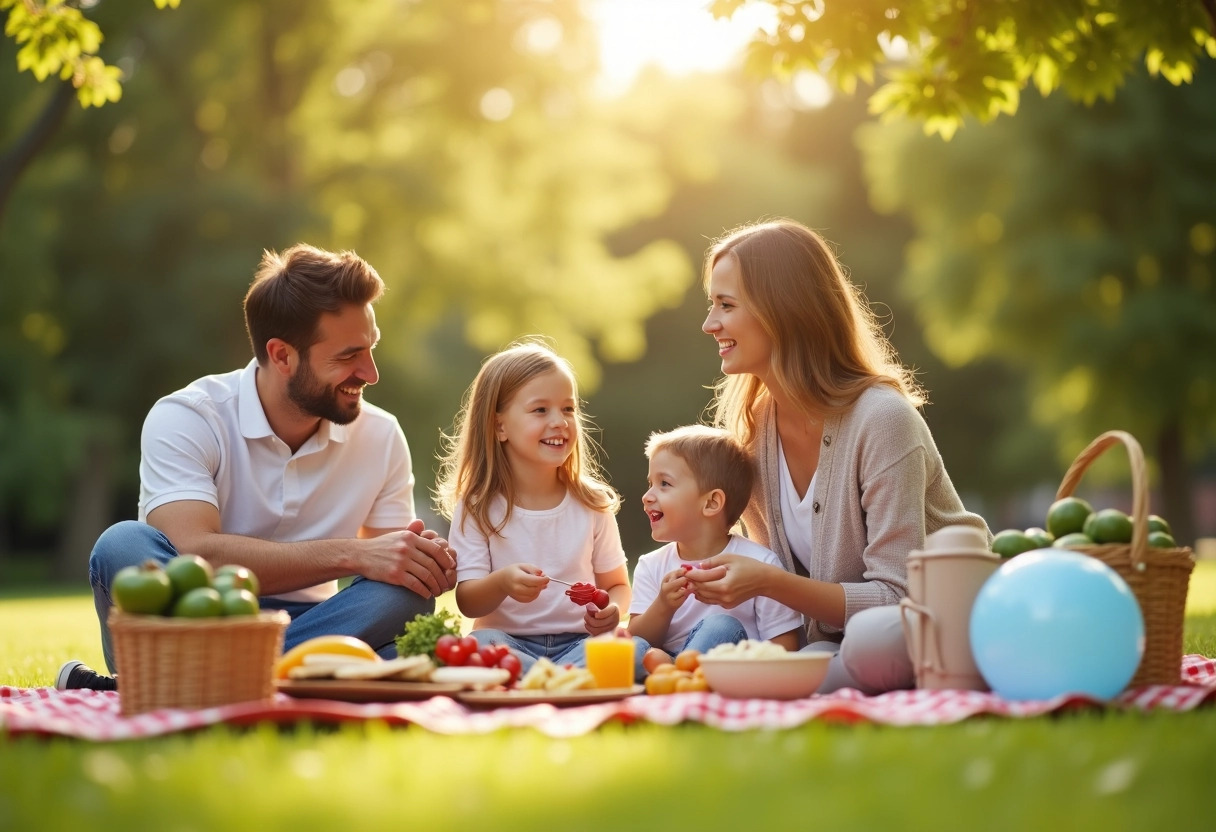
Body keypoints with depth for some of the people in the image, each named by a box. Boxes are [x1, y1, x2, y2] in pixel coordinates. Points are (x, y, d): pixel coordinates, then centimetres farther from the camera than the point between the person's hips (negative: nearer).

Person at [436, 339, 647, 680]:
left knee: (636, 650, -29)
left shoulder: (593, 506, 7)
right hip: (507, 642, -1)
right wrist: (501, 583, -29)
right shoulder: (477, 508, 1)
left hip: (578, 643, 2)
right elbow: (467, 602, -6)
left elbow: (617, 585, 13)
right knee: (479, 646, -35)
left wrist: (612, 611, -11)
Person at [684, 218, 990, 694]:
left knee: (872, 641, -39)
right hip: (832, 634, 4)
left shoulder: (881, 418, -20)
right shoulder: (750, 428, 1)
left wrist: (768, 583, -32)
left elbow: (896, 597, -22)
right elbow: (788, 571, 8)